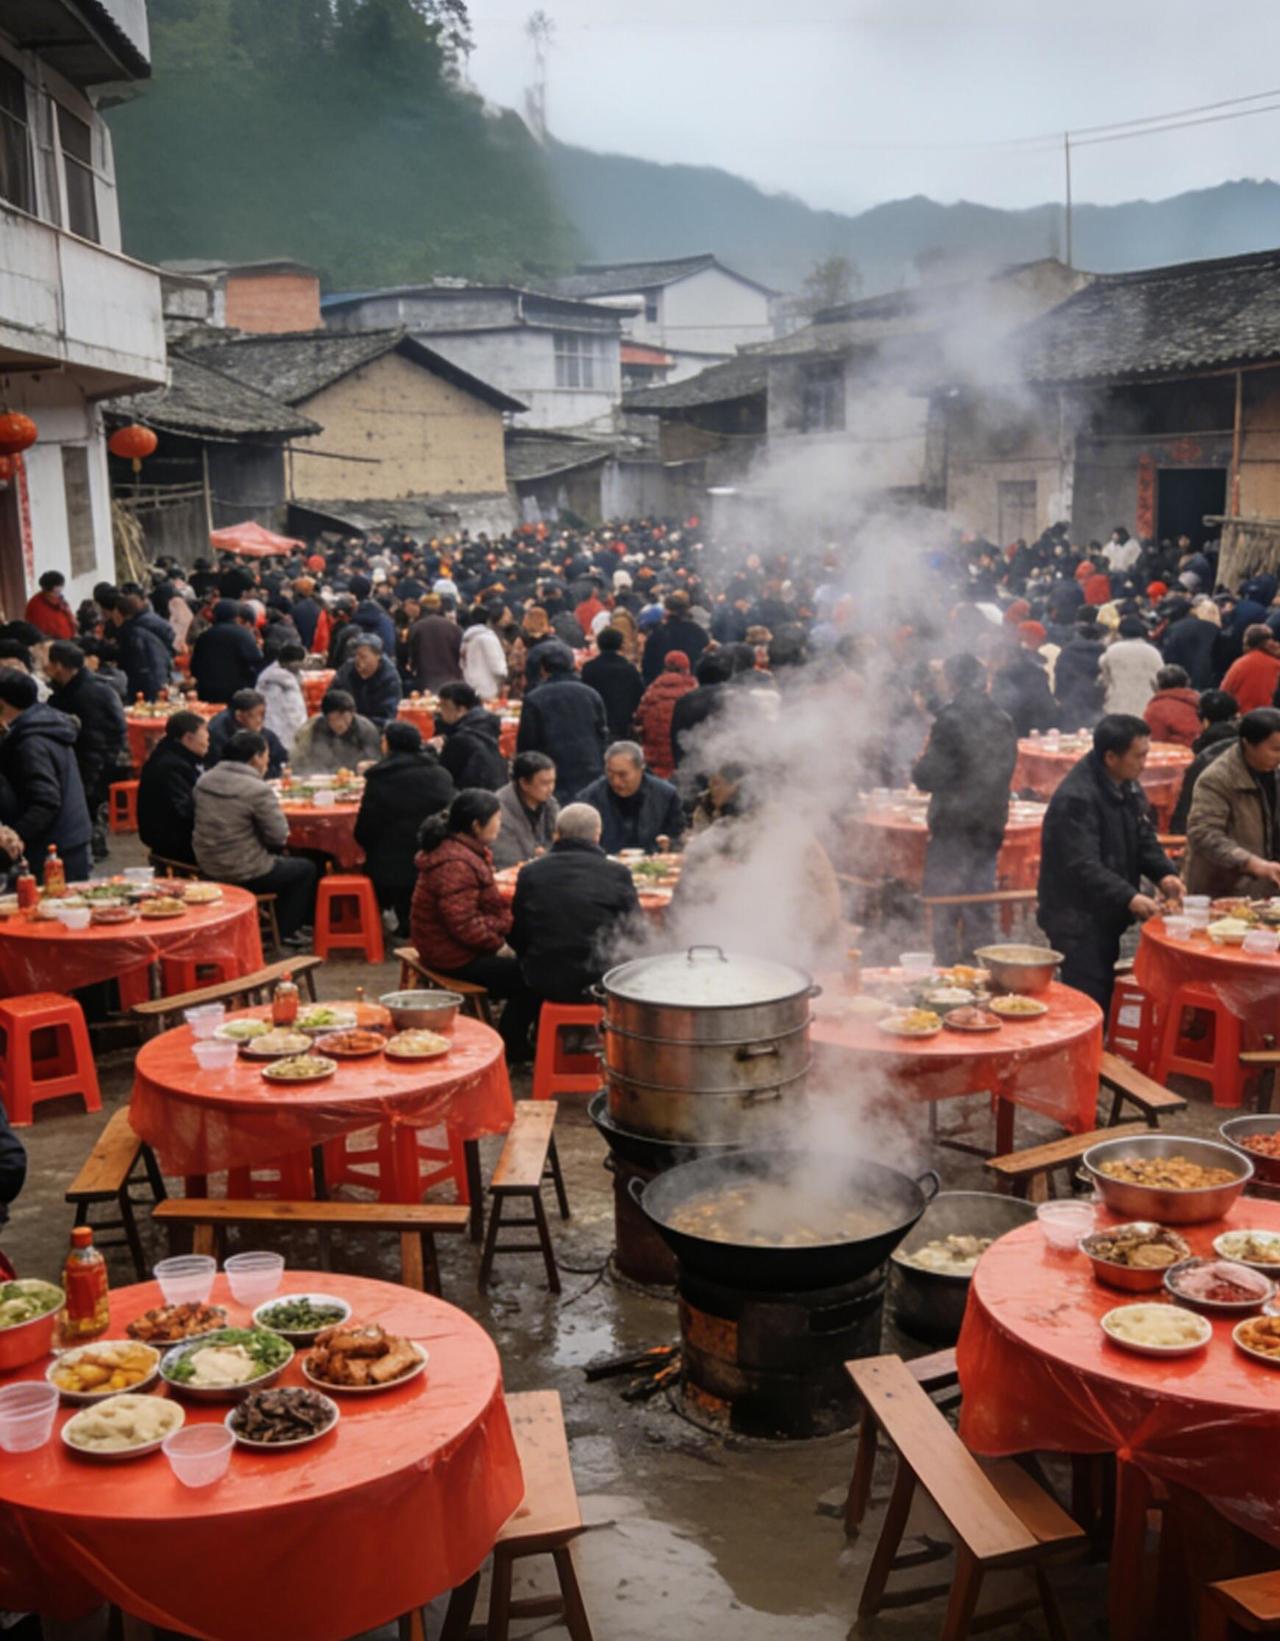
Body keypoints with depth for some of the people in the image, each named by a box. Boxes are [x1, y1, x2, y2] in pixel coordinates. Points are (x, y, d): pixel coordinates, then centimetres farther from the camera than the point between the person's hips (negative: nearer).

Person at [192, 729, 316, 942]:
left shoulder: (205, 780, 1)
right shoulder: (257, 789, -22)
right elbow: (279, 836, -17)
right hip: (244, 875, -8)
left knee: (281, 858, 31)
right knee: (306, 868, 16)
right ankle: (284, 932, 23)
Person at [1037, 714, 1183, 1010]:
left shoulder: (1128, 786, 7)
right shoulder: (1076, 798, -23)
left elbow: (1144, 839, 14)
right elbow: (1083, 866, -28)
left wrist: (1163, 874, -4)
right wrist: (1129, 898, -34)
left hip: (1106, 916, 9)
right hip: (1076, 920, -9)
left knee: (1106, 997, 15)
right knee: (1087, 1000, -9)